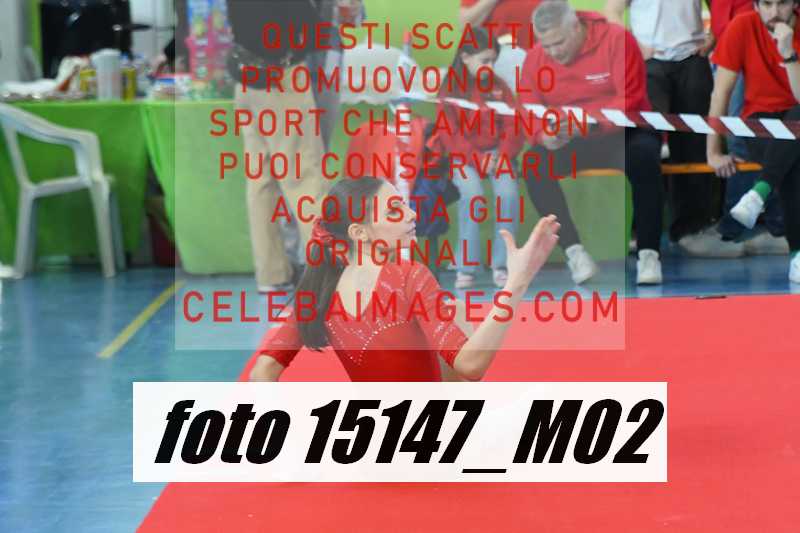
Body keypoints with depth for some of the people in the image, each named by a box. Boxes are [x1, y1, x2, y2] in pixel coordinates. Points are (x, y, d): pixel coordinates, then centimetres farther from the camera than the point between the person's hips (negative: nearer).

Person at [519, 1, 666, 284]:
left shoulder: (616, 39, -17)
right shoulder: (535, 58, -3)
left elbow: (629, 101, -22)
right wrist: (543, 134, -26)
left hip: (621, 134, -4)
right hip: (570, 143, 4)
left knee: (643, 155, -35)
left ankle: (649, 252, -26)